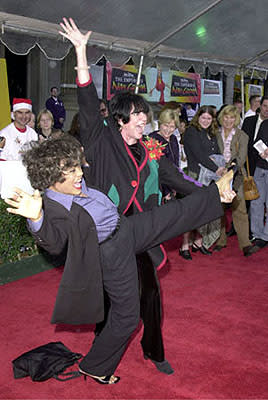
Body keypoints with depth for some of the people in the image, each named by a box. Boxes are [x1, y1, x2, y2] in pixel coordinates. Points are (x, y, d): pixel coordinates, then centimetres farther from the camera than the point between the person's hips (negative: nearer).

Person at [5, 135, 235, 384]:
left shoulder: (77, 184, -3)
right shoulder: (54, 208, -27)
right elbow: (54, 241, -47)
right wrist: (37, 219, -62)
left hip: (130, 229, 7)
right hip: (114, 257, -7)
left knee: (175, 213, 10)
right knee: (126, 317, 6)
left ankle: (216, 192, 33)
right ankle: (94, 367, 25)